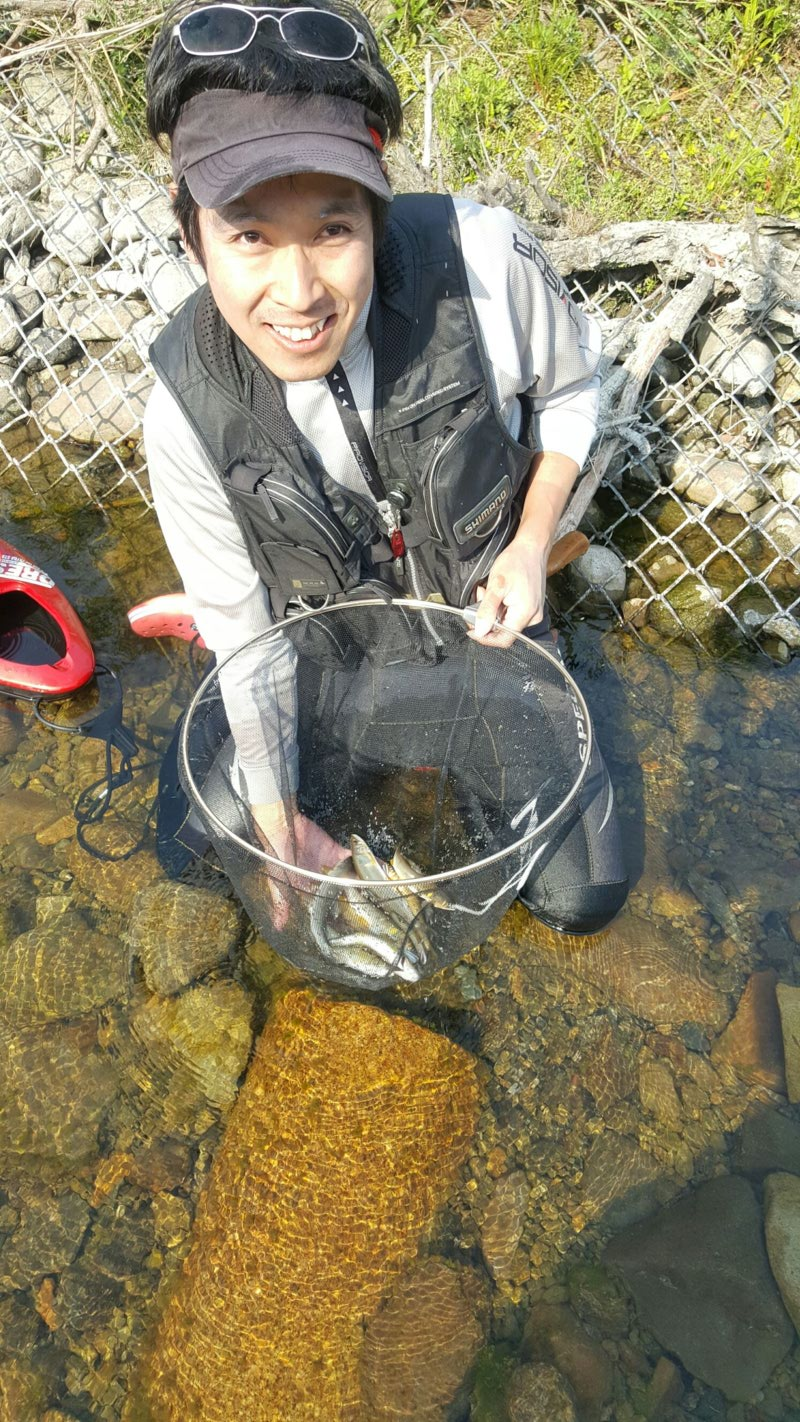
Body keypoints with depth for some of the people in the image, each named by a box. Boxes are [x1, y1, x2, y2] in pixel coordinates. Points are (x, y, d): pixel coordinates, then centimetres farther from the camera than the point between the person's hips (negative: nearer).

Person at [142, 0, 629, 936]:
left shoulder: (483, 261, -27)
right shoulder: (186, 410, -25)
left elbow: (568, 385, -4)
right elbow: (240, 625, -14)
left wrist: (531, 545, -13)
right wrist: (277, 816, -9)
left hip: (487, 615, 0)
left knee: (579, 895, 8)